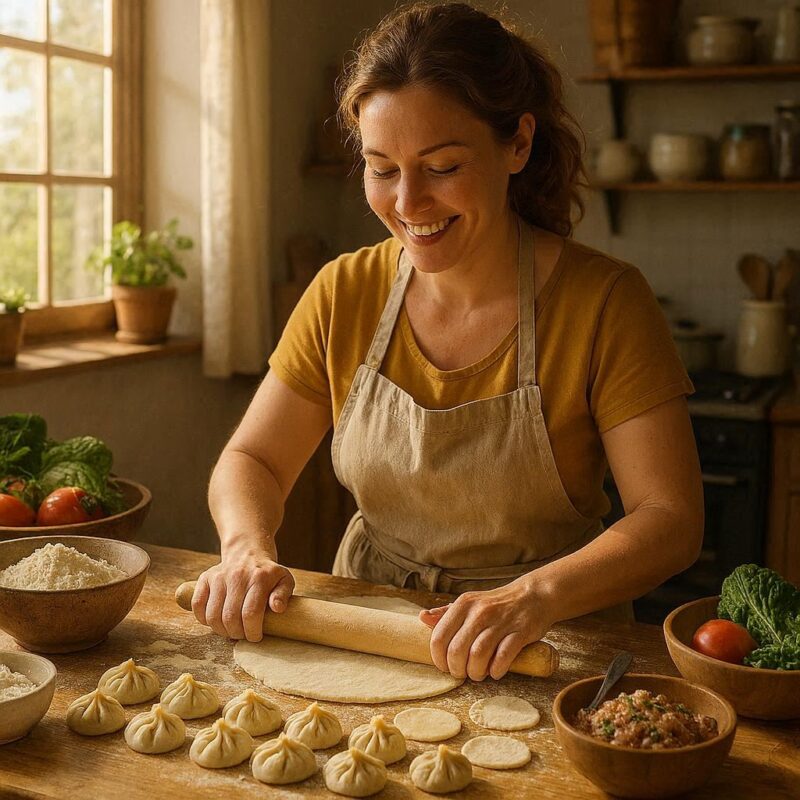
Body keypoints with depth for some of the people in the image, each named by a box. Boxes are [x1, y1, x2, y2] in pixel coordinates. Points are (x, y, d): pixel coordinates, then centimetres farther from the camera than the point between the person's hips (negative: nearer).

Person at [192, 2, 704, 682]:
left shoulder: (604, 302, -13)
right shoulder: (344, 294, -3)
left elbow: (672, 519, -16)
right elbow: (252, 460, 2)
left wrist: (533, 597, -33)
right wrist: (248, 548, -20)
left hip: (542, 659, -4)